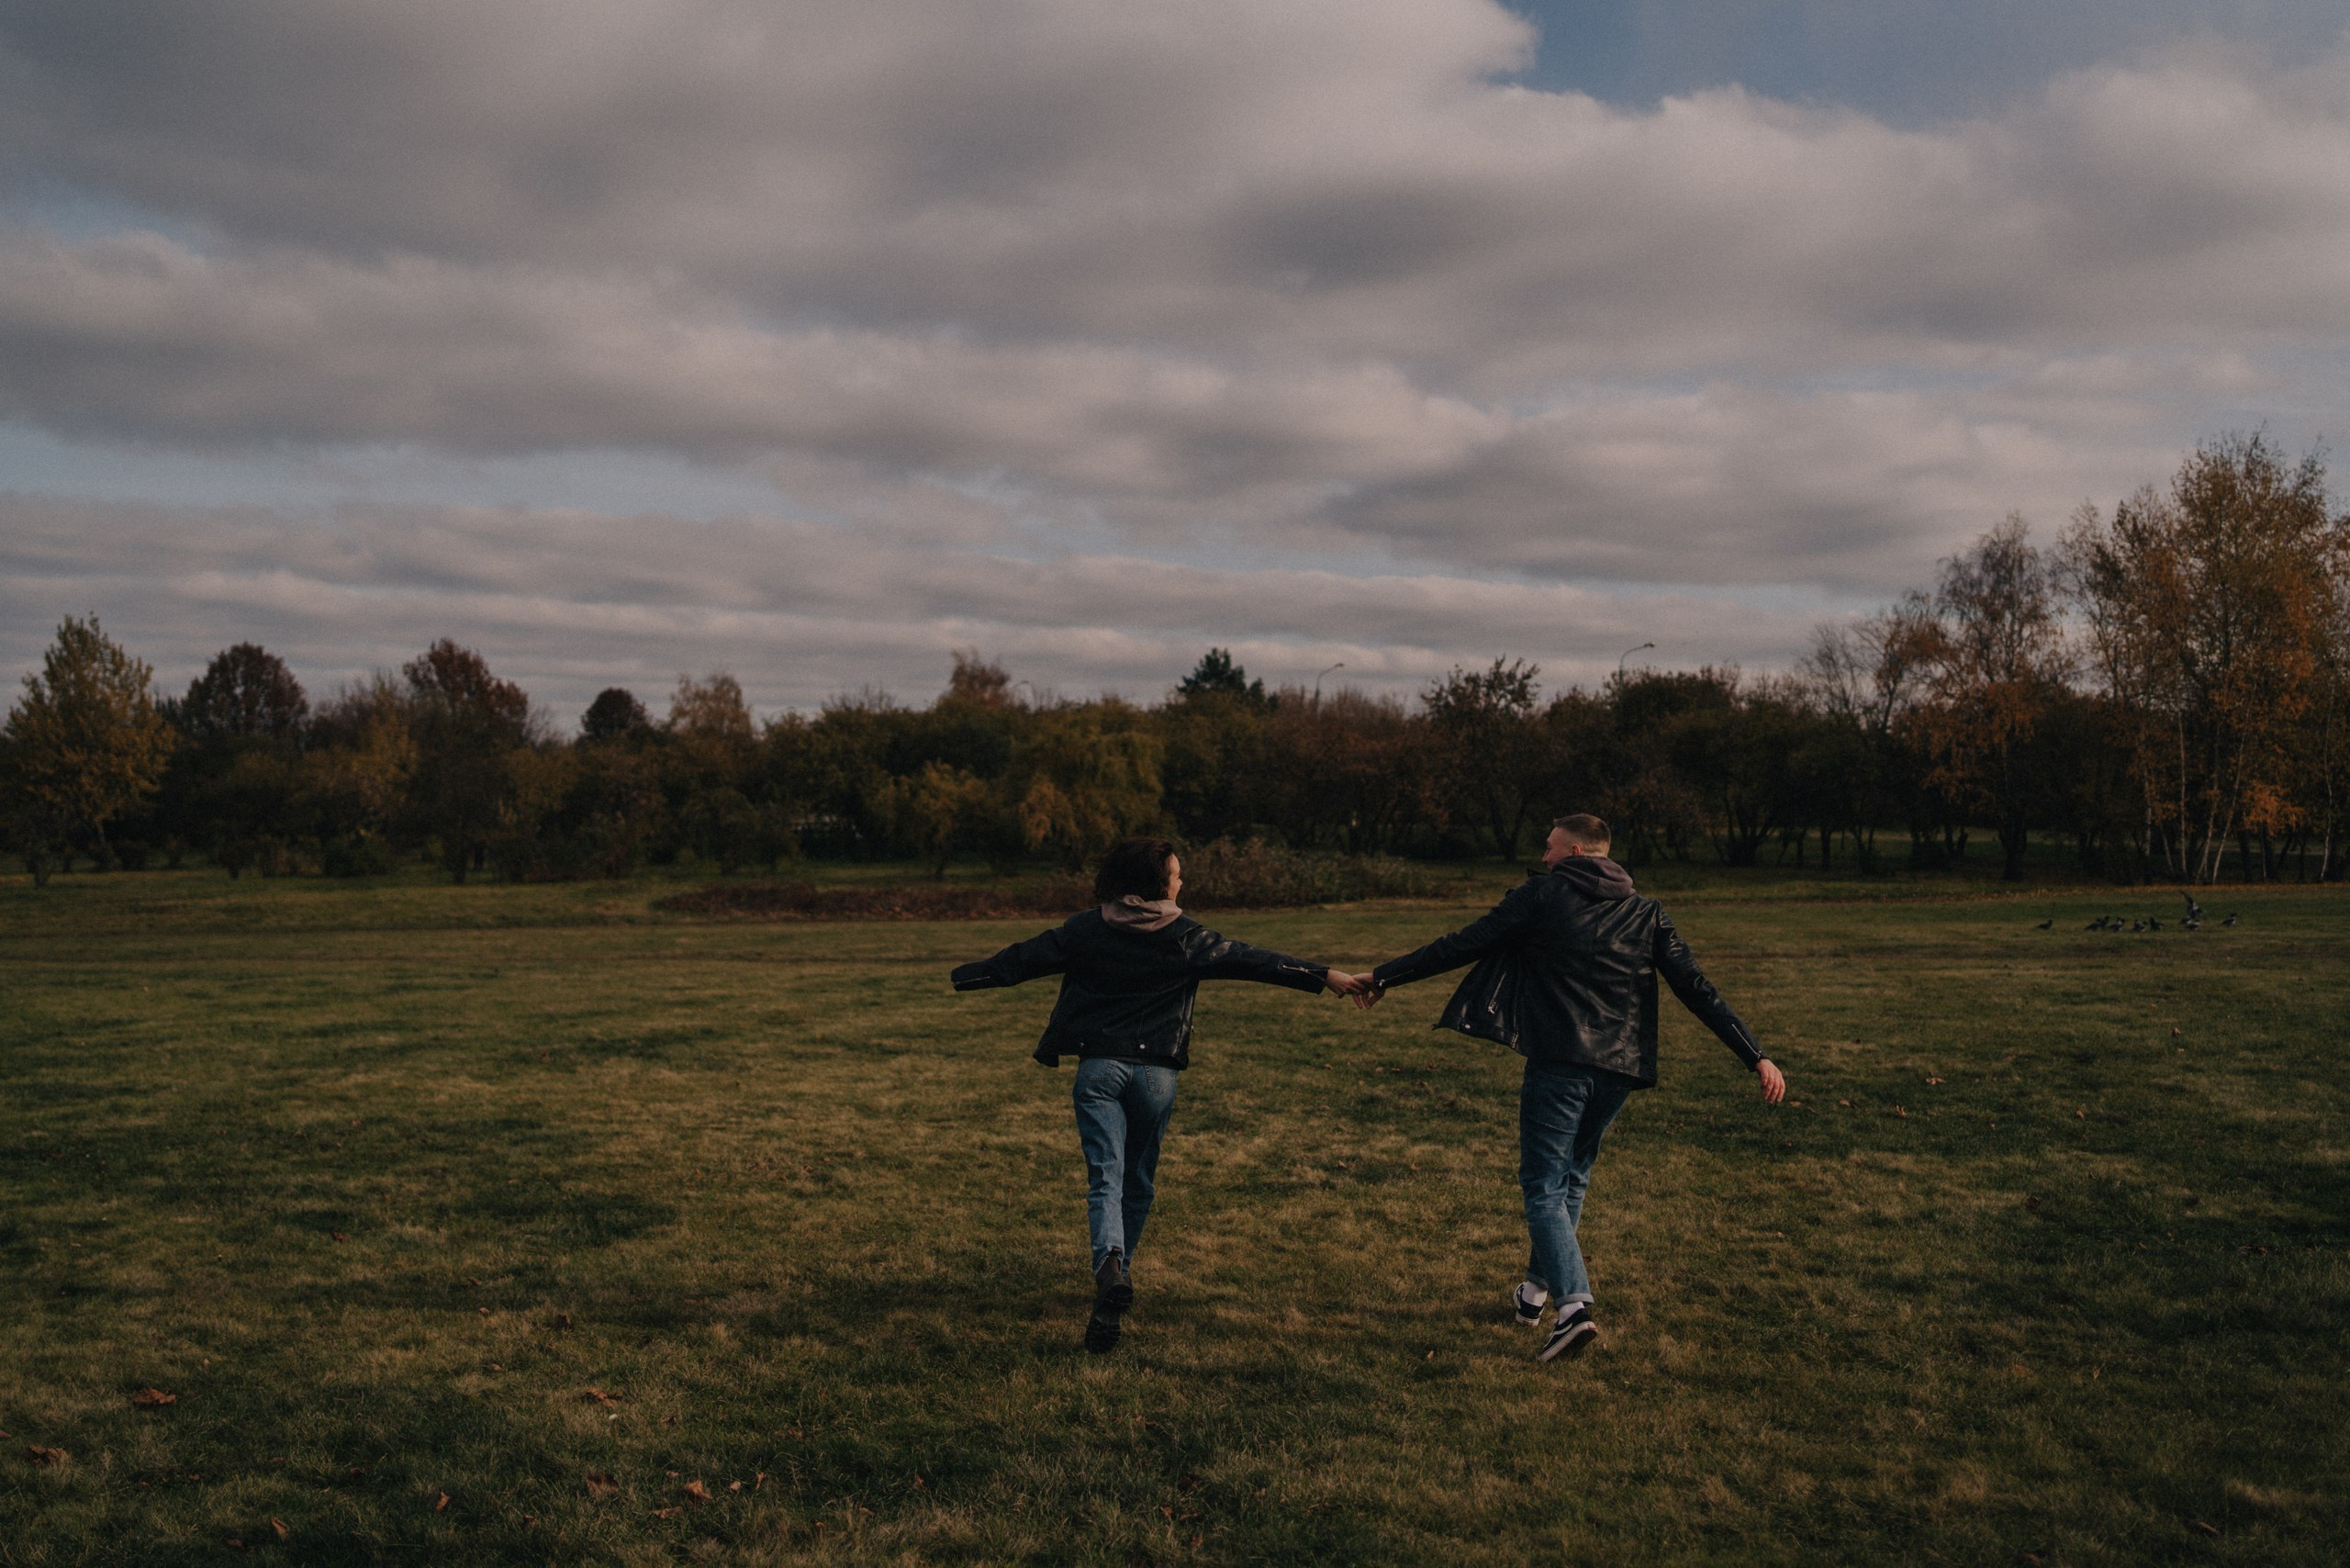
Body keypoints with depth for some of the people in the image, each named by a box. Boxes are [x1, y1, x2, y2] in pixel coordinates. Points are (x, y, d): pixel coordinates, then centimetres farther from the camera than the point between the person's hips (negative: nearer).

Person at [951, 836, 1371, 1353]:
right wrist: (1326, 976, 0)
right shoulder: (1185, 937, -3)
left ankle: (1109, 1263, -31)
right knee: (1139, 1182, 18)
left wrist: (965, 977, 17)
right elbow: (1251, 960, -3)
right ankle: (1118, 1271, 28)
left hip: (1098, 1067, 1)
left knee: (1105, 1177, -5)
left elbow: (1024, 958, 4)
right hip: (1155, 1072, 0)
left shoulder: (1086, 929, 1)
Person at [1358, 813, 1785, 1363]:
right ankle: (1537, 1290, 34)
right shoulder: (1647, 915, 12)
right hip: (1619, 1070, 5)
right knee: (1573, 1178, 23)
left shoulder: (1541, 895, 1)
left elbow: (1462, 945, 0)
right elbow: (1697, 987, 3)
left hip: (1558, 1065, -5)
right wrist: (1756, 1055, 2)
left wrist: (1385, 976, 8)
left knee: (1544, 1187, -1)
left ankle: (1572, 1304, -20)